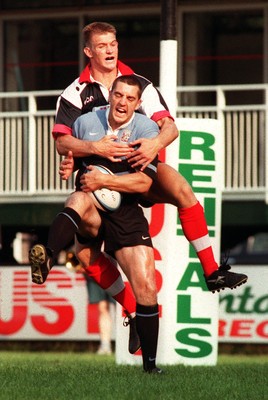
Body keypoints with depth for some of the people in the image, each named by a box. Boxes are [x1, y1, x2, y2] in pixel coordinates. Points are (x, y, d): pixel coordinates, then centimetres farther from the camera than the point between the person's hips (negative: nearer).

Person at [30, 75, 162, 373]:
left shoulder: (146, 129, -3)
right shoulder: (85, 123, 3)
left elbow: (144, 181, -12)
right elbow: (67, 150, 23)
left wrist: (104, 180, -20)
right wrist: (69, 165, 1)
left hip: (127, 214, 0)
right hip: (90, 214, 0)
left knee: (146, 289, -9)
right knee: (79, 200, -39)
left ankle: (150, 364, 3)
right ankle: (47, 259, -64)